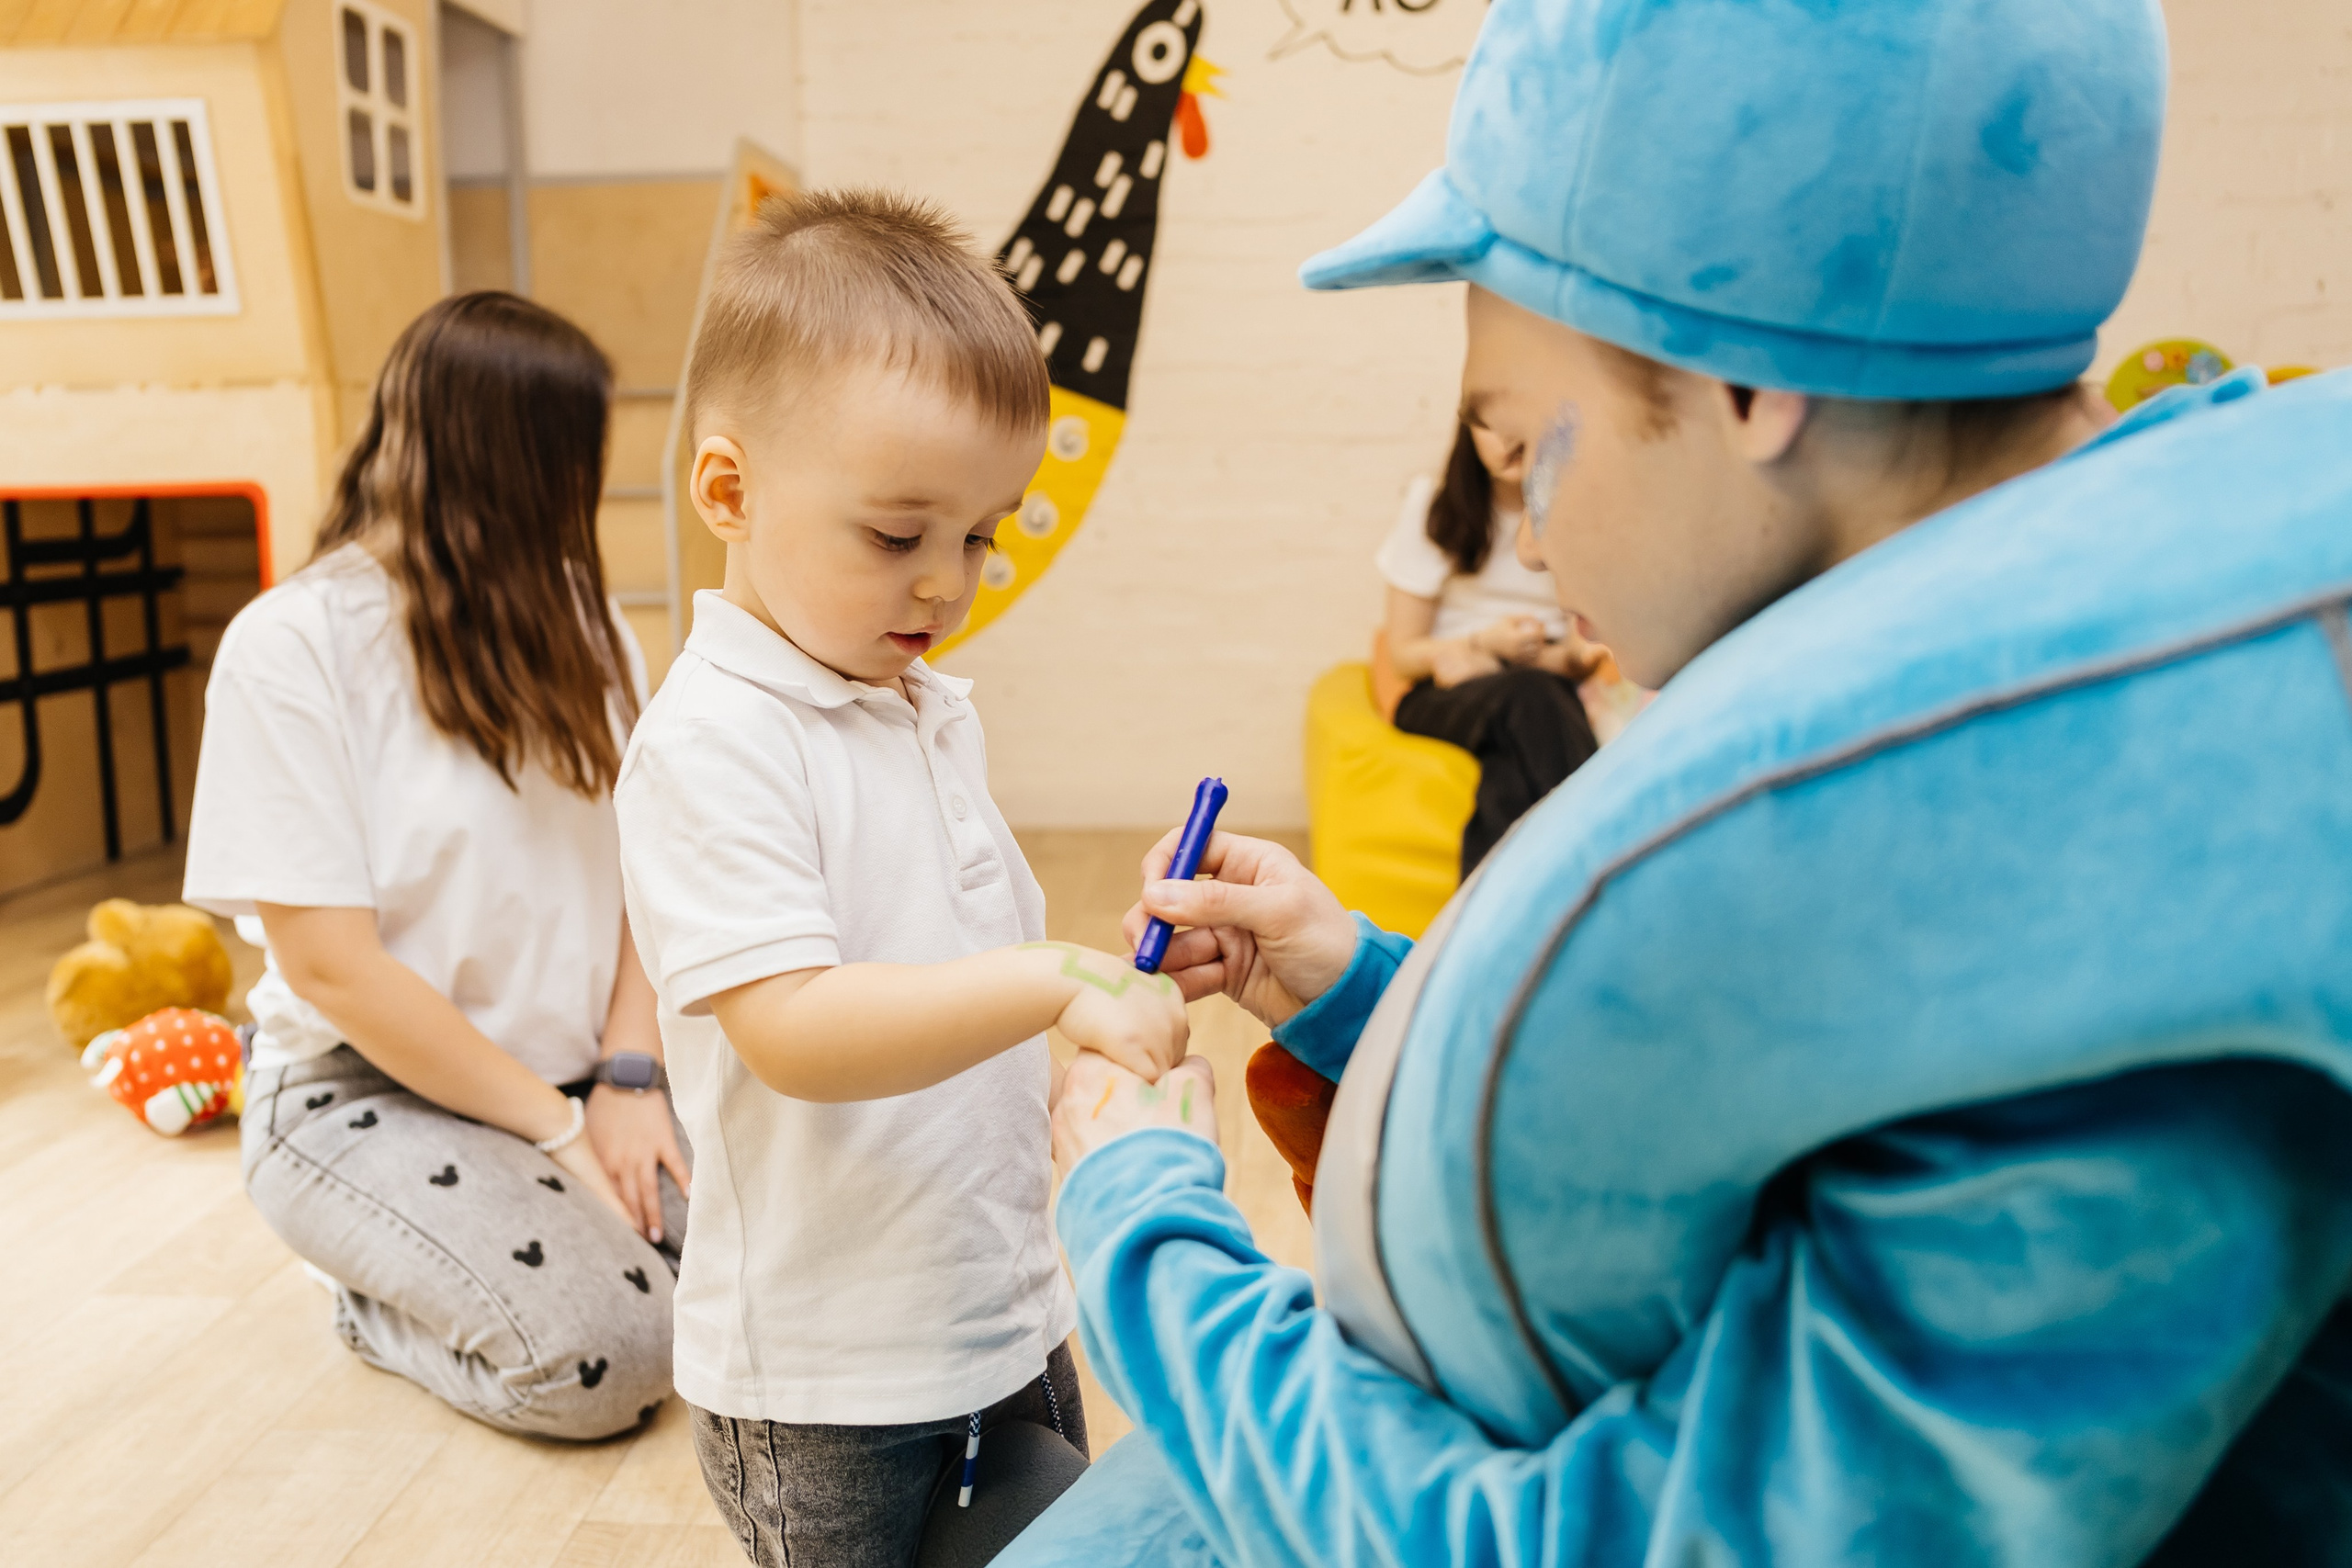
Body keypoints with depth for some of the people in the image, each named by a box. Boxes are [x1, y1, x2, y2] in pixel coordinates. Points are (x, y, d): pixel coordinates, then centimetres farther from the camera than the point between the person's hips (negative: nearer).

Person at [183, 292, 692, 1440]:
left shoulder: (576, 624, 3)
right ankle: (381, 1299, 6)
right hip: (368, 1092, -5)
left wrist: (627, 1078, -12)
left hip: (572, 1077, 5)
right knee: (602, 1346, -25)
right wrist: (561, 1131, -15)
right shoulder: (291, 644, -14)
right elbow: (332, 964, -17)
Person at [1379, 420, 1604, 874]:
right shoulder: (1431, 507, 3)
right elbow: (1403, 654, 3)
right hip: (1444, 699, -1)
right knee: (1529, 698, -37)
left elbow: (1584, 659, 9)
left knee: (1514, 776, -36)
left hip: (1548, 690, 2)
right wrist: (1486, 643, -17)